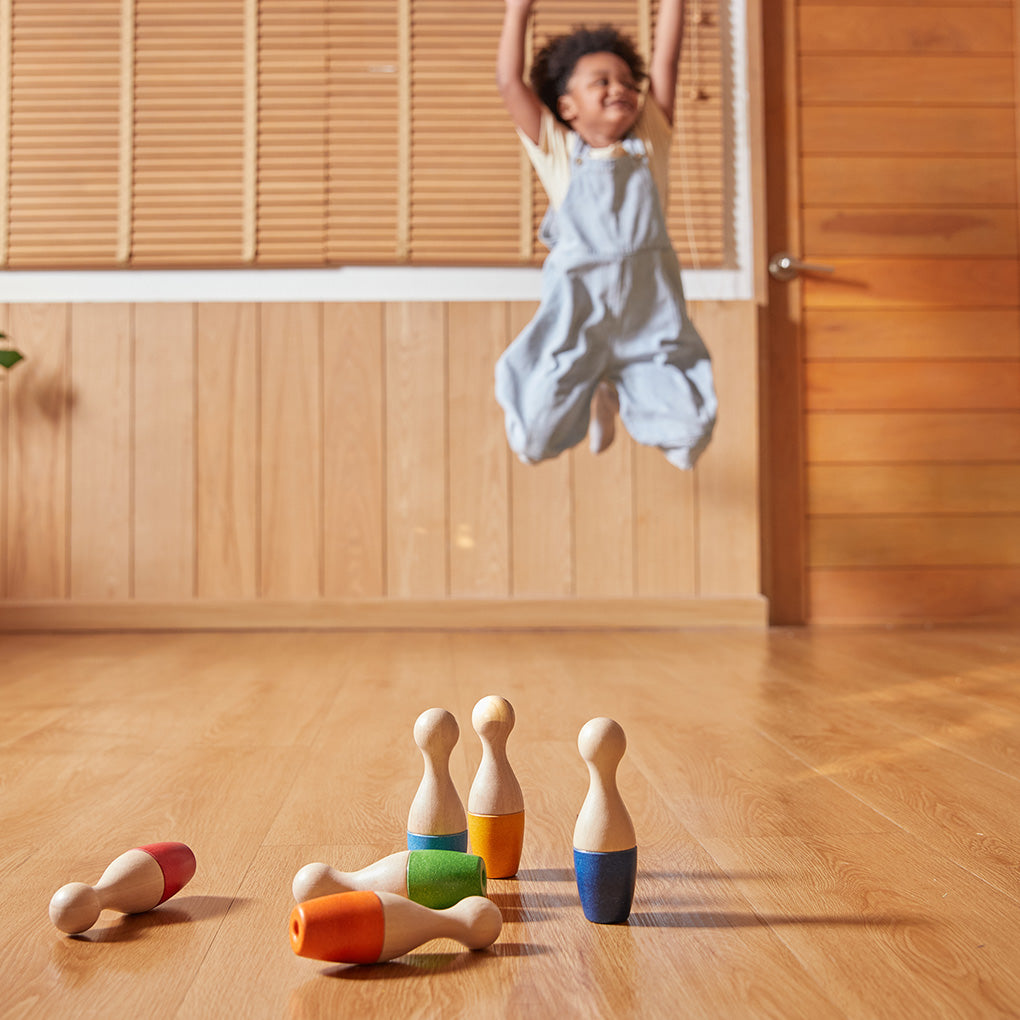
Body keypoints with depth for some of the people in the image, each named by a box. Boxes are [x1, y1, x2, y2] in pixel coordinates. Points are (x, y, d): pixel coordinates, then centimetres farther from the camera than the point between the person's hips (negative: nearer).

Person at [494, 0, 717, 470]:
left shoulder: (648, 142, 8)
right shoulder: (558, 152, 4)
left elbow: (664, 63, 5)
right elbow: (509, 81, -1)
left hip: (652, 319, 2)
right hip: (577, 317, -1)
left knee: (687, 443, -3)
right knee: (533, 444, -1)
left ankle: (619, 391, 27)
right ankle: (592, 396, 32)